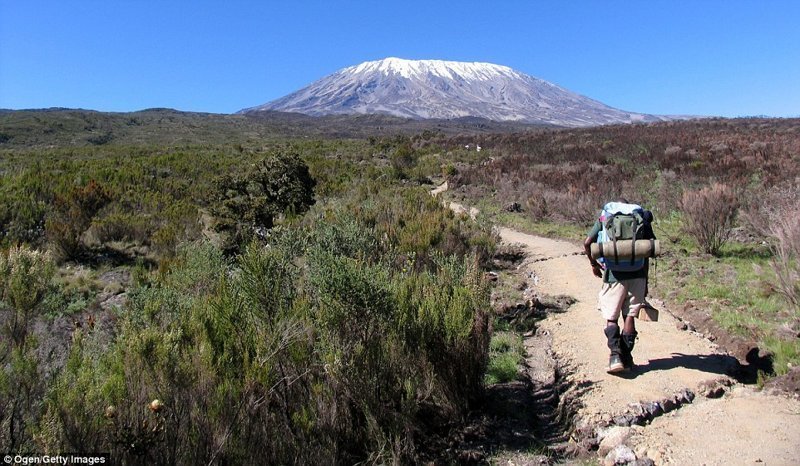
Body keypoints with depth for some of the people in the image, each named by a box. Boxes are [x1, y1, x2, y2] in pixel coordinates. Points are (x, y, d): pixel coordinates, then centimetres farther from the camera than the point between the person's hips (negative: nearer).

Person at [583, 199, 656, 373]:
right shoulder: (641, 220, 11)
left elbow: (587, 243, -2)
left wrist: (593, 263, 14)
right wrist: (645, 281, 14)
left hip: (614, 275, -2)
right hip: (637, 274, 2)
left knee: (611, 318, 8)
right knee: (630, 316, 10)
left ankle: (615, 356, -8)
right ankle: (627, 358, 12)